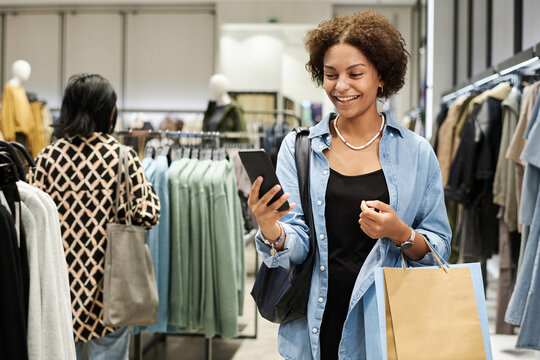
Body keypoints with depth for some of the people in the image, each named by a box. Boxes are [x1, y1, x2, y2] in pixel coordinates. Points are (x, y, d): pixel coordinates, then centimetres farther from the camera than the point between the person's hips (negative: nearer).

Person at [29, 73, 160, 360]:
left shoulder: (48, 157, -2)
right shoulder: (123, 156, -7)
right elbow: (147, 214, -12)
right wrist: (147, 187, 7)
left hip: (60, 280, 2)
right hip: (109, 283, -2)